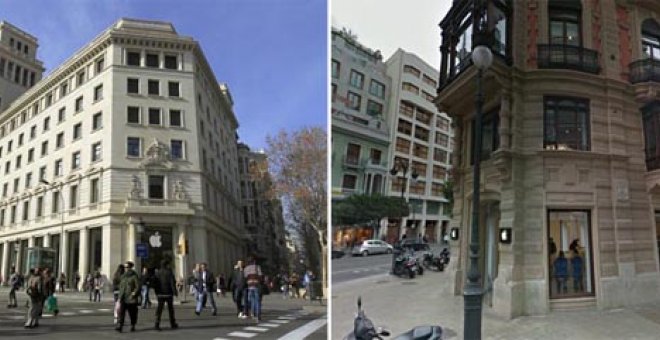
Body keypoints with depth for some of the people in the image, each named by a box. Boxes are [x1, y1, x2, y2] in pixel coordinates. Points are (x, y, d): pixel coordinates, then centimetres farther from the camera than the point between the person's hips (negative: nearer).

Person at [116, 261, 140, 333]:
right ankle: (119, 326, -15)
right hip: (123, 298, 4)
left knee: (132, 313, 6)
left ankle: (132, 326, 21)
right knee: (121, 312, -10)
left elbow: (138, 286, -6)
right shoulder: (123, 276, 12)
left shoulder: (134, 276, -4)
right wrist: (120, 296, 16)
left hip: (131, 298, -4)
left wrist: (135, 292, -23)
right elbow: (121, 286, 20)